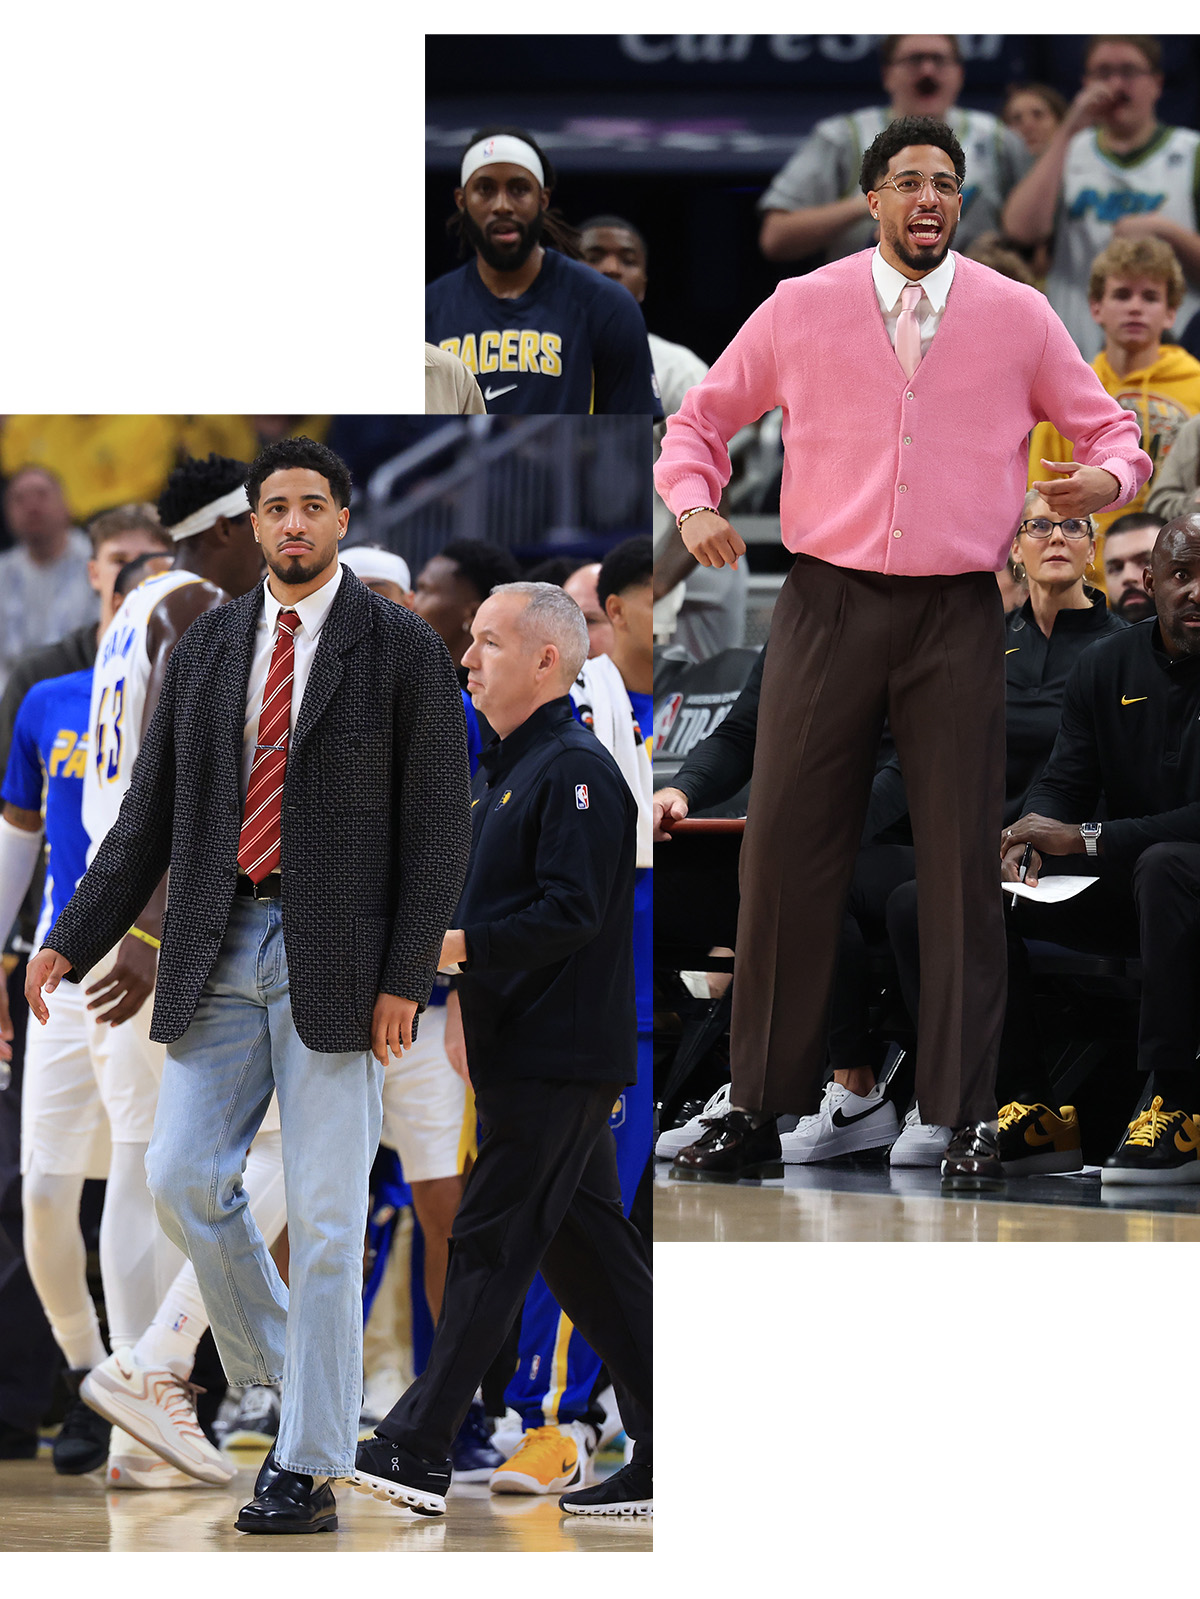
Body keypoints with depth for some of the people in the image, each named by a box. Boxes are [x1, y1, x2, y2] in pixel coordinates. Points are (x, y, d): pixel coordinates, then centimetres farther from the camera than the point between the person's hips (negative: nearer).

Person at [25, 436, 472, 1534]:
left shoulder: (402, 651, -1)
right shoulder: (206, 648, 12)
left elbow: (438, 824, -4)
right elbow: (151, 814, 14)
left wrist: (407, 978, -11)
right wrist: (72, 942, 6)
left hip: (335, 963, -4)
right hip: (220, 952, 5)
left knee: (325, 1217, -4)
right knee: (183, 1178, -2)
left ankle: (312, 1469, -1)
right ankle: (275, 1373, 20)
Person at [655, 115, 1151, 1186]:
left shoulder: (1016, 316, 5)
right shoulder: (801, 309, 5)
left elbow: (1109, 429, 13)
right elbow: (699, 421, 16)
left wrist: (1107, 477, -10)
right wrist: (694, 504, -4)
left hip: (958, 616, 0)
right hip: (828, 606, 0)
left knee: (964, 860, -2)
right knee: (788, 854, -1)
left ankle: (967, 1116, 4)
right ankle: (762, 1110, 5)